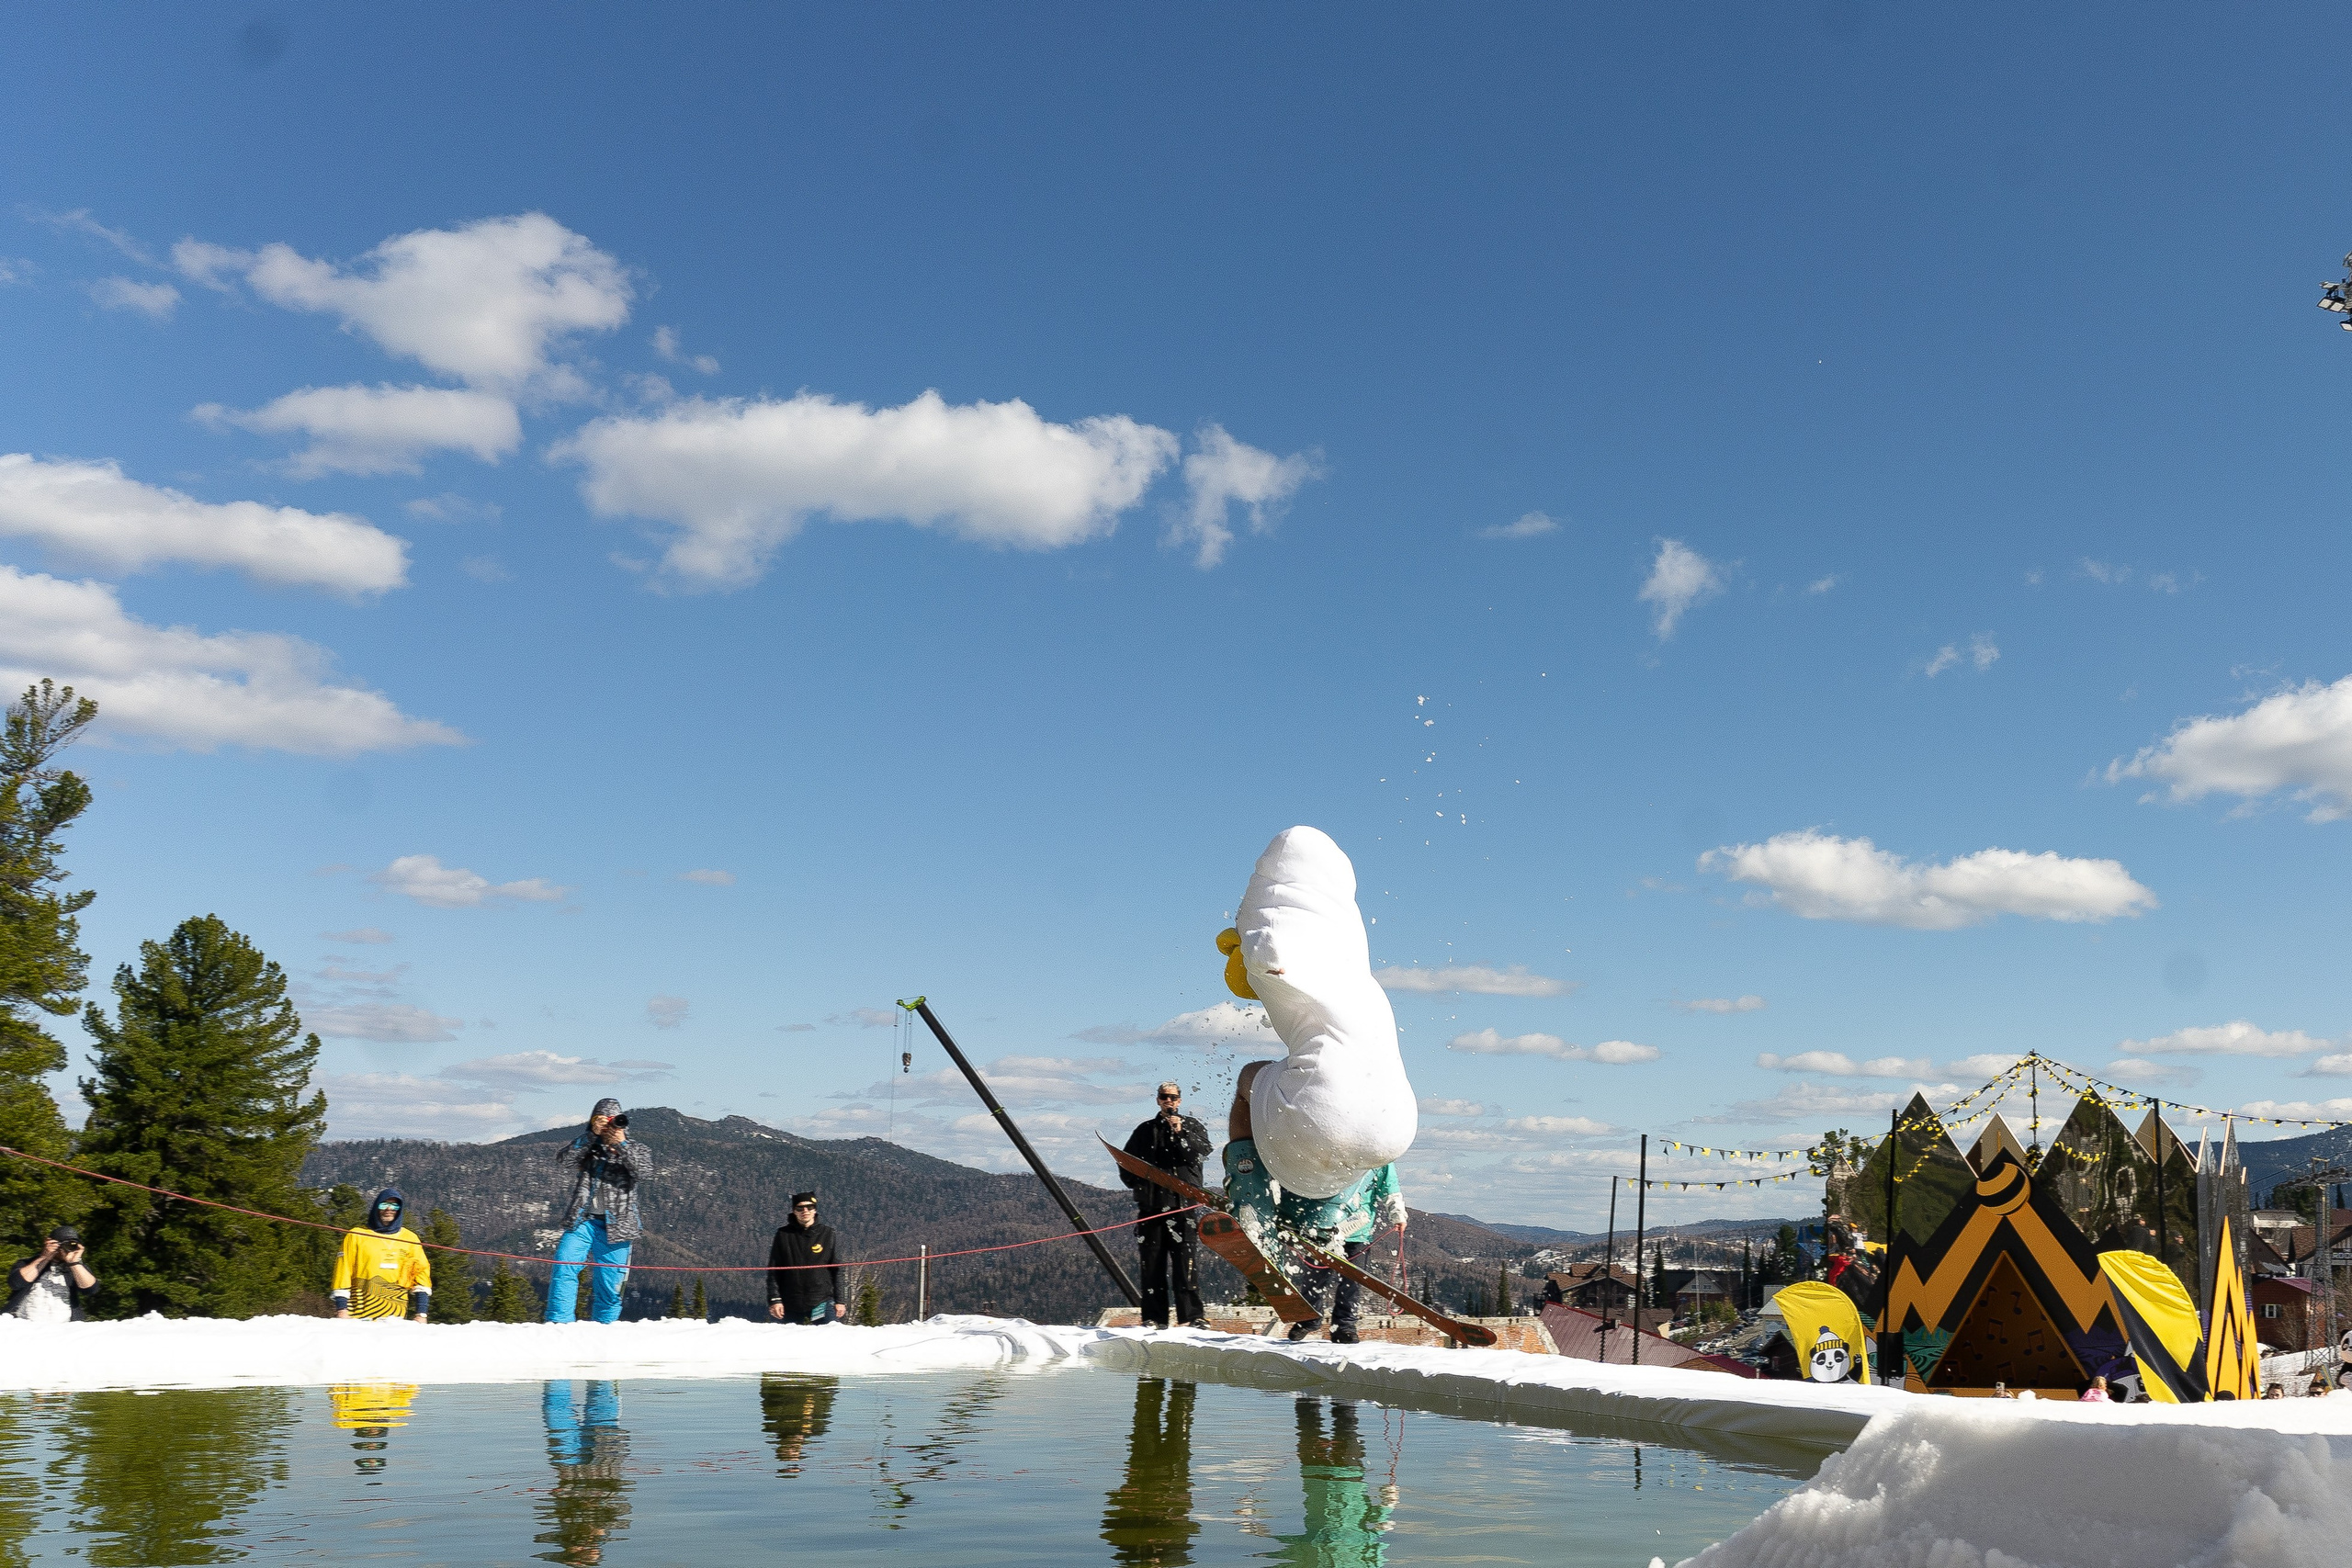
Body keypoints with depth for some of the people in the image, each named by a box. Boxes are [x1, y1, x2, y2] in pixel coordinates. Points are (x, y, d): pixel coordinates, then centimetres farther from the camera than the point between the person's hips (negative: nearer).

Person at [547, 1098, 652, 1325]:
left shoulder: (635, 1151, 13)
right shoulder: (583, 1146, 13)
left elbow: (644, 1171, -8)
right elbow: (564, 1161, -8)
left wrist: (621, 1145, -18)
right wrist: (592, 1135, -16)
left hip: (614, 1227, 0)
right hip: (580, 1221, 0)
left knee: (609, 1285, 1)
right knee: (564, 1268, -17)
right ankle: (558, 1323, -17)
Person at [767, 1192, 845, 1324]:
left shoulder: (827, 1234, 6)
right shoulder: (783, 1235, 5)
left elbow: (837, 1270, 8)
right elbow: (773, 1271, 5)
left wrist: (839, 1301, 3)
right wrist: (774, 1299, -3)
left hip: (822, 1302, -1)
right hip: (791, 1306, 1)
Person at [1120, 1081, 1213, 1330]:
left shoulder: (1193, 1126, 12)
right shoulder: (1145, 1130, 19)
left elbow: (1199, 1154, -4)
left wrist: (1179, 1134, -14)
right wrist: (1137, 1183, 9)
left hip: (1183, 1205, -3)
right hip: (1151, 1205, 3)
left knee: (1187, 1262, -9)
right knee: (1152, 1263, 1)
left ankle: (1192, 1316, -9)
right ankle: (1154, 1318, 5)